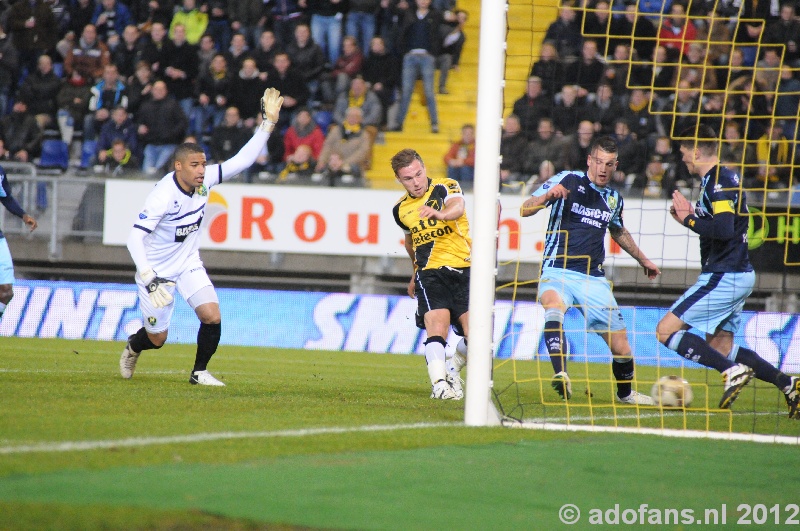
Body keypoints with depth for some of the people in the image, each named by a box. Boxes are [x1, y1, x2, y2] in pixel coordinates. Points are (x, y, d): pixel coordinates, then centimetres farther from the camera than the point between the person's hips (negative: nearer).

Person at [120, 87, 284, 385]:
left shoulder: (205, 179, -12)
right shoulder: (162, 196, -29)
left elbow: (243, 160, -7)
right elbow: (135, 238, -32)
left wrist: (268, 123, -15)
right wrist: (149, 279, -40)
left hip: (188, 264, 5)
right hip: (157, 269, -5)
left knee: (212, 317, -15)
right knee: (157, 338, 5)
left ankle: (200, 372, 6)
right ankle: (133, 347, 42)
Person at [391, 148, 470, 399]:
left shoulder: (445, 187, -4)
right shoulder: (400, 210, 11)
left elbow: (457, 207, -28)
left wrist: (440, 214, -51)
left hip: (463, 269, -2)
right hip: (430, 273, 2)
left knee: (474, 335, -8)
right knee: (437, 324, -23)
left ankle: (451, 370, 20)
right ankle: (439, 383, -27)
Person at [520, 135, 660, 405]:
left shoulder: (614, 199, 12)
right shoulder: (568, 181, -3)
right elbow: (525, 210, -5)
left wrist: (643, 260, 44)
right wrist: (547, 196, -25)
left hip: (594, 279, 5)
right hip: (557, 271, -5)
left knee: (621, 346, 3)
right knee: (554, 308, -39)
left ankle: (625, 392, 30)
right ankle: (561, 376, -49)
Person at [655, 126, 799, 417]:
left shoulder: (719, 182, -15)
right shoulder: (717, 179, 16)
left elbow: (723, 230, -27)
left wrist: (688, 219, -15)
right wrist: (689, 216, 11)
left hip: (723, 277, -10)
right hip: (735, 276, 10)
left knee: (666, 330, -9)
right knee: (719, 347, 13)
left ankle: (732, 371, -15)